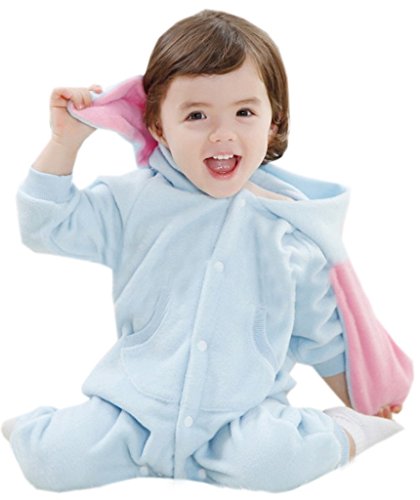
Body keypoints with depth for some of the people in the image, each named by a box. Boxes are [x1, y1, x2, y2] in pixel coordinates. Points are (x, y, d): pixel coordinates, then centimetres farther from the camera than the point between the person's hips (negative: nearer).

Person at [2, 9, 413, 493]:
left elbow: (322, 334, 11)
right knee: (51, 458, -19)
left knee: (267, 459, -30)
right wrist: (65, 142, -5)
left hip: (243, 410, 0)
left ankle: (344, 435, 0)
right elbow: (47, 225, 3)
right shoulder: (133, 200, -2)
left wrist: (362, 400, 17)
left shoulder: (296, 229, -1)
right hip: (136, 397, 1)